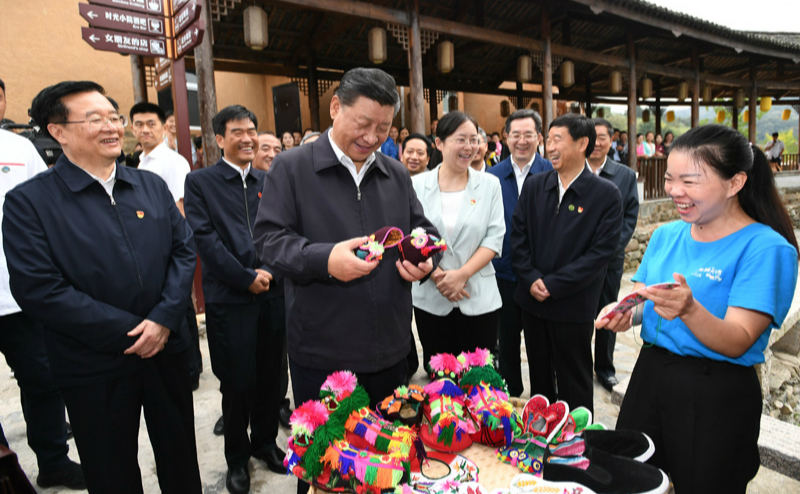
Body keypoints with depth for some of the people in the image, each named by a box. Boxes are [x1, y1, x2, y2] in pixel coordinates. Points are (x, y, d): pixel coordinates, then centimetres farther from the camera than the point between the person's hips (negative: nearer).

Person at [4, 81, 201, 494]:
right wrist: (129, 332, -17)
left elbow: (183, 249, 2)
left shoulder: (151, 186, 5)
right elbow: (38, 289, -15)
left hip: (167, 350, 4)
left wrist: (164, 319, -12)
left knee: (181, 459, 20)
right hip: (95, 370, -3)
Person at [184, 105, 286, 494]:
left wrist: (269, 272, -8)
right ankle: (237, 457, 28)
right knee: (237, 383, 5)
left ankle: (265, 442, 35)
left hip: (272, 292, 4)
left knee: (270, 377, 13)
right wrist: (247, 278, -12)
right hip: (229, 298, -3)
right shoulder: (200, 182, 0)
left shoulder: (267, 182, 12)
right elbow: (205, 239, -8)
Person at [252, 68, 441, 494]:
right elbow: (269, 238, -10)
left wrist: (425, 260, -10)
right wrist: (324, 259, -26)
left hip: (389, 347, 4)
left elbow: (424, 231, 13)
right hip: (320, 351, -4)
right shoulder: (291, 168, -5)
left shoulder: (396, 174, 8)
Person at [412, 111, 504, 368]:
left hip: (479, 299, 0)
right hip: (430, 299, 0)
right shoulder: (418, 185, 1)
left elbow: (495, 238, -2)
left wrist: (462, 274, -14)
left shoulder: (490, 184, 3)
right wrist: (437, 275, -12)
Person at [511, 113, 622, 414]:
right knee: (539, 378, 20)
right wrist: (531, 280, -10)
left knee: (574, 385, 12)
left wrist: (552, 284, -16)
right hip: (533, 300, 4)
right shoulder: (534, 186, 4)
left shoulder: (607, 194, -9)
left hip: (574, 306, -4)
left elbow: (601, 251, -13)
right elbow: (518, 237, 3)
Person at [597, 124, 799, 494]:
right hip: (649, 376, 5)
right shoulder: (666, 235, 4)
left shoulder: (766, 249, -14)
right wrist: (626, 314, -13)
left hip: (717, 395, -5)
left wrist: (689, 310, -38)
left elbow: (737, 343, -20)